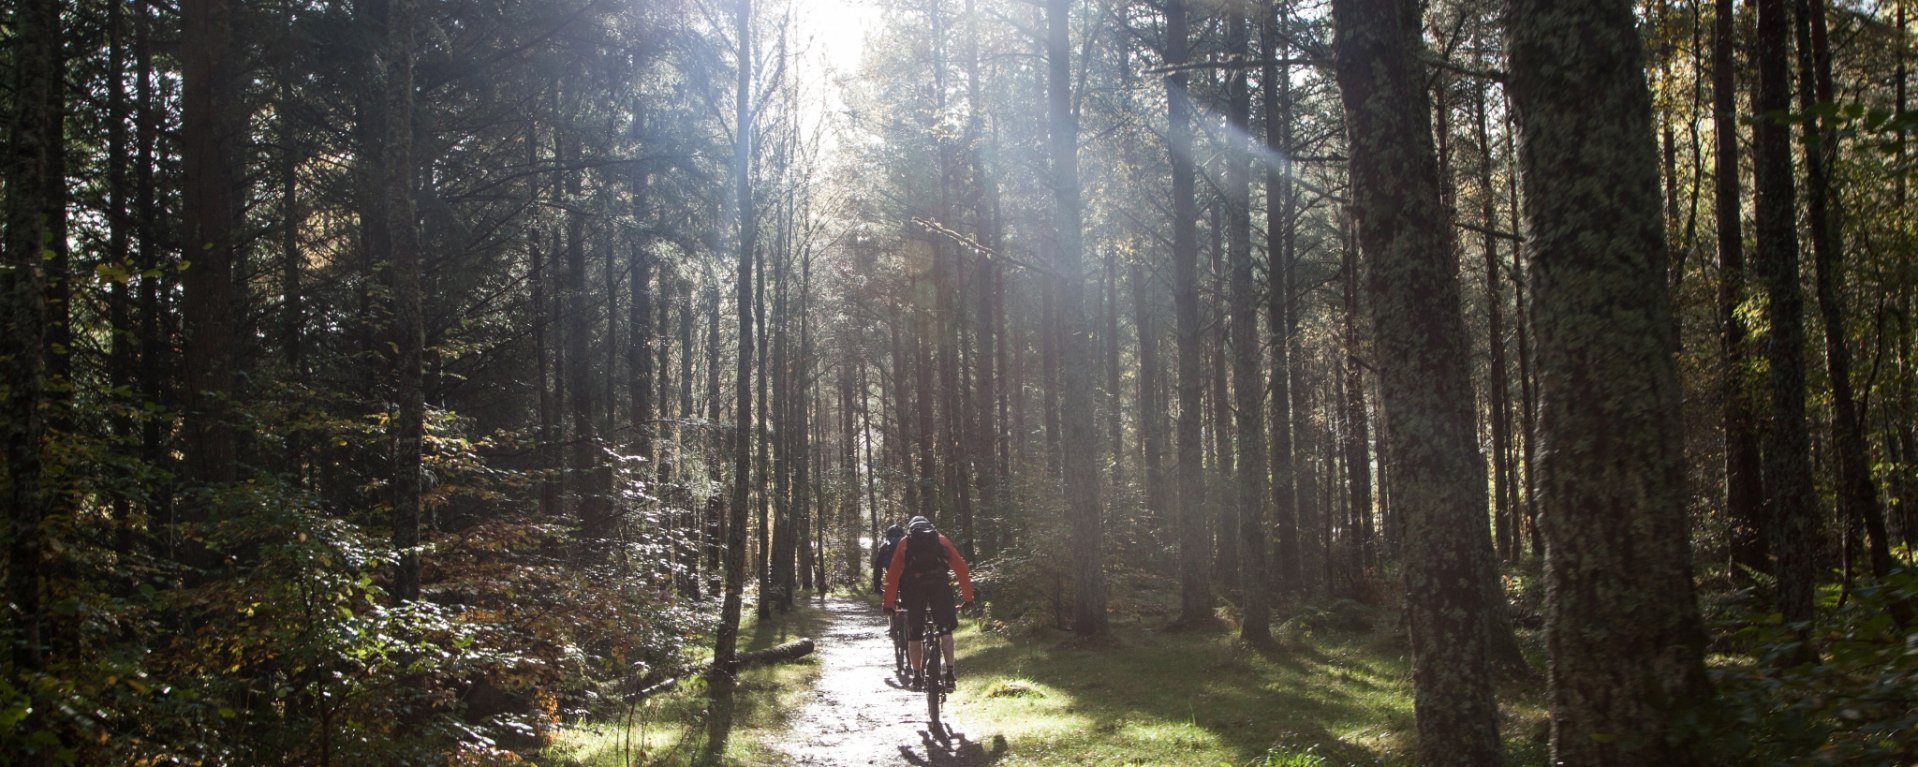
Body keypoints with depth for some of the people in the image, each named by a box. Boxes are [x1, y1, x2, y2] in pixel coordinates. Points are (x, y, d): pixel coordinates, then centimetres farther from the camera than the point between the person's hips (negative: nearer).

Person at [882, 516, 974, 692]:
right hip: (939, 584, 0)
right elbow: (961, 568, 20)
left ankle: (917, 677, 11)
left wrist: (889, 603, 19)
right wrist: (968, 597, 21)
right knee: (945, 630, 7)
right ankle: (950, 674, -5)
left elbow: (893, 574, 18)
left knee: (914, 634, 10)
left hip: (914, 586, 0)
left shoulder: (904, 542, 26)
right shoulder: (942, 540, 27)